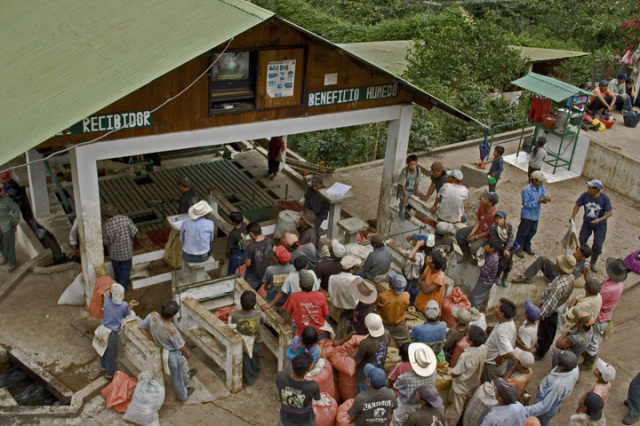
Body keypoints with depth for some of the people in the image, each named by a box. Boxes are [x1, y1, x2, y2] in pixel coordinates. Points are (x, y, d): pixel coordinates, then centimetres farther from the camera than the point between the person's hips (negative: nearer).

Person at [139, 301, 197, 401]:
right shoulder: (171, 330, -41)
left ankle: (186, 376, 66)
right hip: (174, 354, -7)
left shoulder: (153, 316, -27)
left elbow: (141, 327, -9)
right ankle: (183, 395, 47)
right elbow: (180, 346, -23)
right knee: (178, 376, 22)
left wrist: (153, 339, 0)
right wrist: (187, 352, -1)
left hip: (162, 348, 7)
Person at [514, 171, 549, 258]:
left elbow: (544, 194, 0)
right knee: (523, 232, 7)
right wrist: (538, 201, -30)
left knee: (533, 231, 22)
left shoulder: (541, 186, -5)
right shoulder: (527, 190, -27)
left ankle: (527, 246, 42)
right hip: (527, 215, -8)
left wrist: (546, 198, -24)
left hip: (536, 214, 8)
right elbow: (527, 204, -25)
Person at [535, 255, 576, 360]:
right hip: (557, 308, 8)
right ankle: (546, 346, 54)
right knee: (551, 329, 30)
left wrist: (541, 315, -23)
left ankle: (539, 353, 37)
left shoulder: (560, 285, -41)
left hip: (549, 312, -8)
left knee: (543, 332, 16)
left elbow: (550, 303, -33)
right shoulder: (571, 277, -15)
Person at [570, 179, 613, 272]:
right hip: (587, 223, 2)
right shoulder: (585, 195, -17)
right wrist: (572, 218, -11)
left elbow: (610, 212, -18)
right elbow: (577, 206, -4)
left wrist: (600, 219, -32)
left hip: (600, 226, -2)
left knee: (598, 245, 2)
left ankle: (593, 263, 25)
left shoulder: (604, 198, -22)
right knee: (581, 241, 9)